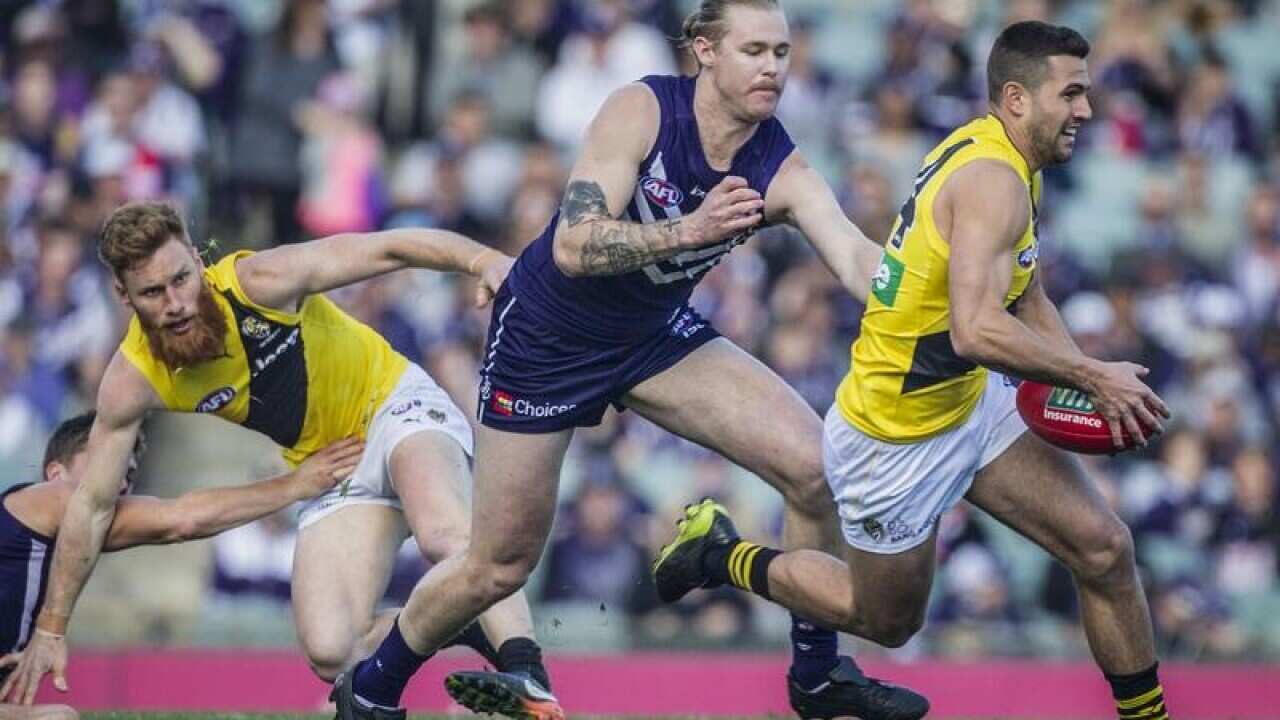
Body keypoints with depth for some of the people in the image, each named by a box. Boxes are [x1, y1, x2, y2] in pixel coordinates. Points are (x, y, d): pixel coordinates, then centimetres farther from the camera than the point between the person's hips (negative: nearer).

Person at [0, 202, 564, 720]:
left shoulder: (257, 282, -24)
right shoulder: (134, 381, -14)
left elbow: (388, 249, -25)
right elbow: (92, 504, -4)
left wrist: (481, 259, -43)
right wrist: (51, 630, -1)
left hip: (396, 405, -4)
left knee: (445, 535, -38)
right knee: (331, 654, -16)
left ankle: (527, 674, -38)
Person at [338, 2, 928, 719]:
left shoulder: (783, 171, -17)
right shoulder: (642, 110, -26)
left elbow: (858, 257, -33)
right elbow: (572, 248, -33)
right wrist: (687, 230, -45)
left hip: (657, 334, 4)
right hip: (545, 337, -4)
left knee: (815, 464, -14)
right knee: (500, 566, 3)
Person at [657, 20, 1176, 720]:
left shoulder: (998, 159, 4)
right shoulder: (993, 182, -27)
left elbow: (1027, 301, 15)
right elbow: (975, 331, -39)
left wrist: (1092, 386, -1)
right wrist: (1092, 375, -29)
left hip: (972, 402, 9)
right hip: (896, 440, -9)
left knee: (1103, 549, -2)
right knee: (886, 622, 14)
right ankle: (719, 555, 31)